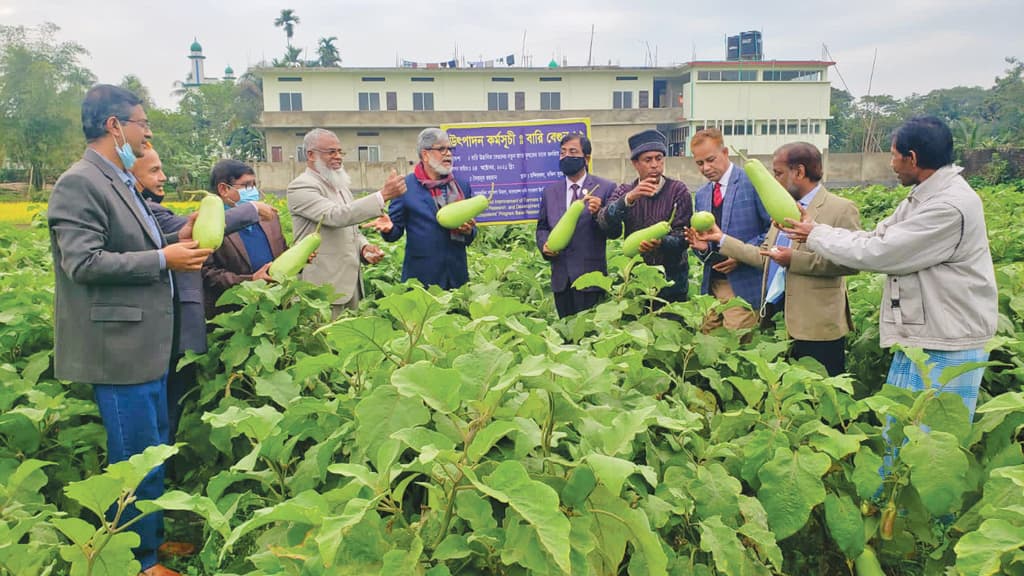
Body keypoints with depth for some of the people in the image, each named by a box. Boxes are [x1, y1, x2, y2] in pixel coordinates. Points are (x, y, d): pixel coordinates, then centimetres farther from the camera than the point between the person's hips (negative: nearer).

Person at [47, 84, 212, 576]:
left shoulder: (120, 182, 15)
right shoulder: (78, 184, -15)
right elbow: (82, 262, -22)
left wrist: (176, 238, 6)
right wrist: (163, 260, -19)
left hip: (146, 344, 10)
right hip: (118, 348, -10)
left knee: (154, 453, 20)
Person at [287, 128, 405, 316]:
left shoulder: (340, 185, 17)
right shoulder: (301, 187, -11)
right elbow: (336, 216, -26)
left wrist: (364, 246, 2)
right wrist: (383, 195, -29)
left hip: (351, 282, 8)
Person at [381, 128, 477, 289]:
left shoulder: (463, 185, 9)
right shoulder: (406, 186, -3)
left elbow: (471, 234, 15)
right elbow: (395, 232, -1)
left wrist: (469, 231, -7)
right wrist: (388, 229, -23)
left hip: (457, 274, 4)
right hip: (421, 276, -4)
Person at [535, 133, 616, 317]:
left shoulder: (605, 188, -1)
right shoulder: (550, 192, 12)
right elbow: (542, 227, 18)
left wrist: (599, 213, -22)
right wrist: (544, 245, -3)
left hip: (591, 277, -4)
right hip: (561, 279, 4)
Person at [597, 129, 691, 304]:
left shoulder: (678, 190, -3)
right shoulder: (624, 191, 5)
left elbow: (683, 236, -10)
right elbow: (604, 223, -13)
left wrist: (661, 243, -31)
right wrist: (629, 198, -29)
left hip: (672, 278, -1)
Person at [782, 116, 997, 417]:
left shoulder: (950, 206, -23)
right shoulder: (922, 197, 10)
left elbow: (877, 253, -22)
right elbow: (876, 238, 9)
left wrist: (816, 234, -9)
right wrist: (815, 228, 1)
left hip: (946, 350, -9)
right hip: (918, 339, 9)